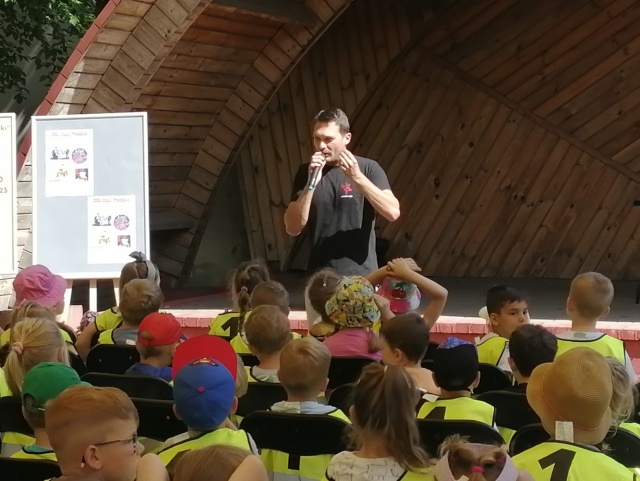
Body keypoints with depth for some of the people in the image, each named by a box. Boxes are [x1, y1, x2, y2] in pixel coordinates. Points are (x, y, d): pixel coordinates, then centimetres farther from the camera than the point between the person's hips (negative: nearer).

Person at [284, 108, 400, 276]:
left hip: (361, 275, -2)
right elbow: (293, 228, -3)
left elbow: (393, 212, -14)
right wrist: (311, 183, -14)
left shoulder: (367, 168, -1)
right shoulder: (306, 172, 5)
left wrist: (357, 177, -22)